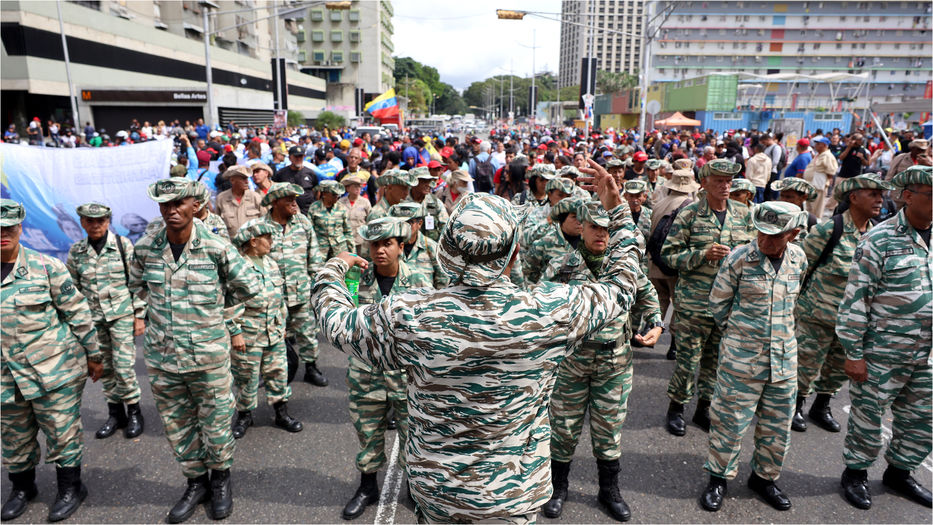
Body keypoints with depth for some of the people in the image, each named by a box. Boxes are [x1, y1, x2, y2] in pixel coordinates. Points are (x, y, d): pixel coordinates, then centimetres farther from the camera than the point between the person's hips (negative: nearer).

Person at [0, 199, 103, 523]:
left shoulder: (46, 267, -8)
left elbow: (78, 313, -4)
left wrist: (93, 355, -1)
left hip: (56, 369, -4)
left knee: (62, 432, 5)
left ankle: (71, 489, 24)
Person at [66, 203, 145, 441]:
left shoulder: (123, 245, -3)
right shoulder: (76, 251, 5)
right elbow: (72, 287, 12)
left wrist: (139, 315, -5)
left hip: (122, 315, -3)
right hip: (93, 318, 3)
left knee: (124, 366, -6)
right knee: (104, 368, 9)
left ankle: (134, 413, 11)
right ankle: (115, 414, 23)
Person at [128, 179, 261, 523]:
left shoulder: (216, 247, -12)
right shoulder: (144, 248, -3)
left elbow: (250, 286, -1)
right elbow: (138, 288, 16)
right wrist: (178, 305, 7)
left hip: (208, 354, -3)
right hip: (161, 354, 4)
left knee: (216, 421, 10)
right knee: (176, 424, 16)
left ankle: (221, 478, 36)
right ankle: (196, 482, 37)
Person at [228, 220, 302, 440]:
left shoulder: (271, 264, 10)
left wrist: (282, 325, 19)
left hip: (274, 333, 6)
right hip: (247, 335, -6)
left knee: (278, 372, 12)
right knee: (246, 376, 7)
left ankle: (282, 413, 26)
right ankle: (244, 415, 27)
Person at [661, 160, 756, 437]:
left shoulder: (743, 214, 9)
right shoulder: (689, 214, -5)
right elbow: (669, 253, -7)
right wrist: (703, 254, -20)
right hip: (694, 302, -4)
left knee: (717, 358, 14)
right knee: (688, 359, 2)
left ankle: (704, 407, 32)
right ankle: (676, 407, 23)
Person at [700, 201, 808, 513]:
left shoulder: (798, 259, 1)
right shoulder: (740, 258, -12)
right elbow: (717, 302, -1)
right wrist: (735, 331, 5)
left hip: (784, 357, 4)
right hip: (741, 357, -4)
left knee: (778, 424, 15)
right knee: (730, 419, 3)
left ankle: (764, 477, 35)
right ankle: (718, 478, 22)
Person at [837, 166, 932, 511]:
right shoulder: (880, 241, -13)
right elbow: (856, 299, -14)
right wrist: (853, 353, -15)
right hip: (881, 354, -6)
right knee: (868, 418, 7)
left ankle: (899, 473, 39)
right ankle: (855, 473, 29)